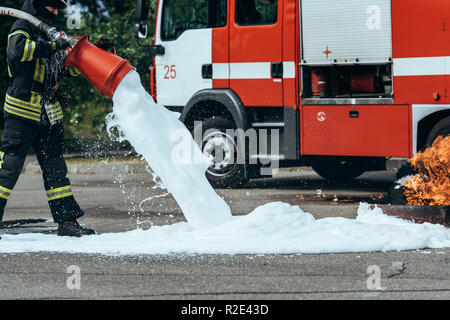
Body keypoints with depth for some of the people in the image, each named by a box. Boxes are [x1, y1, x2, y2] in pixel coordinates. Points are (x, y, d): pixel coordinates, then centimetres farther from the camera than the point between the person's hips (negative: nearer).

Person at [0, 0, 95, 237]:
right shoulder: (22, 28, -2)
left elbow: (71, 68, 24)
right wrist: (53, 46, -23)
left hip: (49, 115, 8)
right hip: (22, 111, -8)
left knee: (55, 168, 8)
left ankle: (67, 222, 9)